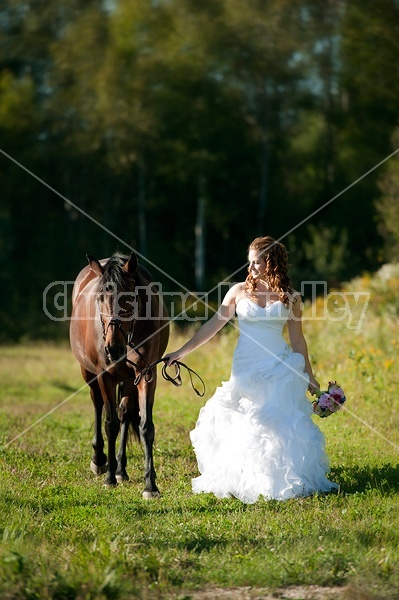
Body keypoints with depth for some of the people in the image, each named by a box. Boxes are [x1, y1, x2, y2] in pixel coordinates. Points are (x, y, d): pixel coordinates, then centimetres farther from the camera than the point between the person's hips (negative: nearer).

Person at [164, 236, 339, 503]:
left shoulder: (290, 298, 2)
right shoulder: (240, 291, 3)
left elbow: (297, 340, 9)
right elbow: (213, 325, 4)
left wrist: (310, 377, 10)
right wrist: (182, 352, -1)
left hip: (280, 370, -1)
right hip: (246, 368, 1)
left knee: (280, 425, -7)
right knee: (242, 428, 1)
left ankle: (286, 481, 2)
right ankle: (245, 481, 11)